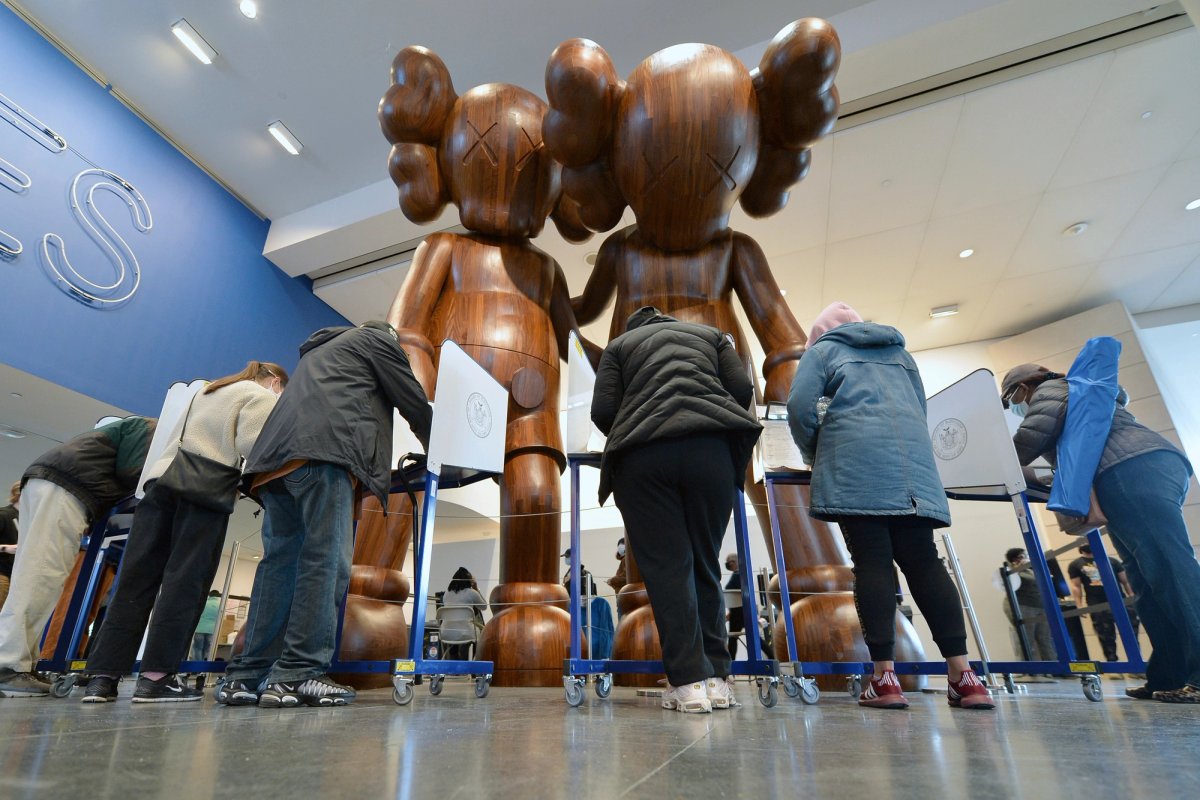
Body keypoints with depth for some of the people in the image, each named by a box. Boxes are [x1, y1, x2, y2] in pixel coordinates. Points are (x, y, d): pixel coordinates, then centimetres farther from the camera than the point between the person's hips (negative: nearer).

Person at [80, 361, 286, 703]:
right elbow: (251, 446, -9)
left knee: (136, 579, 3)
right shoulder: (263, 397, 5)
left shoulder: (207, 392, 32)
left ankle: (102, 677, 2)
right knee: (185, 581, -7)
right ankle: (156, 678, -9)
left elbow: (189, 438, 26)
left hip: (163, 477, 7)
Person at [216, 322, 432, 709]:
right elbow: (415, 404, 14)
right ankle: (297, 675, -14)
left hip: (275, 459, 8)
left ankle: (246, 677, 4)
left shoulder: (320, 349, 41)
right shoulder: (379, 338, 18)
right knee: (326, 561, -11)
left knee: (280, 562, 5)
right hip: (324, 450, -8)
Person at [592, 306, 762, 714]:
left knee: (667, 568, 1)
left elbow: (602, 410, 7)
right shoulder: (711, 334, 27)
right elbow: (742, 390, 11)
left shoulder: (619, 344, 22)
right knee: (704, 564, 10)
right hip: (711, 448, 2)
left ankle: (688, 682, -3)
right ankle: (716, 679, 10)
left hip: (642, 455, -1)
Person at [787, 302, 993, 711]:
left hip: (855, 458, -5)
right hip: (914, 458, 5)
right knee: (923, 561, 2)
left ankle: (885, 678, -9)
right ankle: (963, 675, -3)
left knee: (871, 562, -8)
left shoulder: (822, 350, 17)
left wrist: (813, 454, 15)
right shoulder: (899, 352, 33)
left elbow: (800, 406, 2)